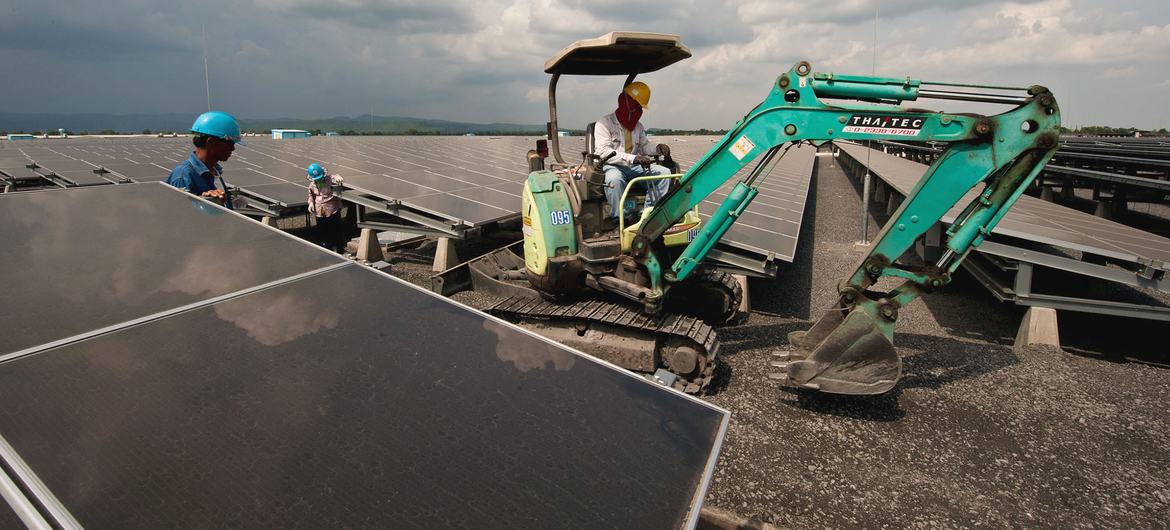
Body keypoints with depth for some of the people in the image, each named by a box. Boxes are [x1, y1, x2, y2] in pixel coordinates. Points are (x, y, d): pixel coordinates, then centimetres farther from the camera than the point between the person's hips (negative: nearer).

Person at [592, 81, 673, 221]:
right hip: (610, 167, -6)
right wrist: (633, 158, -31)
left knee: (664, 172, -12)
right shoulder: (605, 123, -5)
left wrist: (657, 148, 0)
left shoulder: (638, 126, 19)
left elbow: (644, 147, 26)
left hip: (633, 167, 7)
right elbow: (603, 152, -19)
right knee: (614, 178, -42)